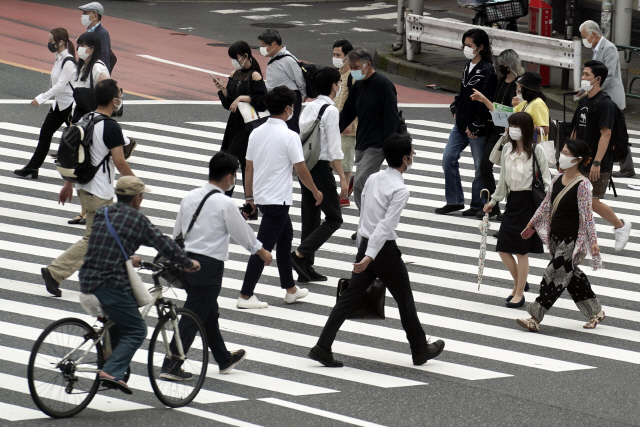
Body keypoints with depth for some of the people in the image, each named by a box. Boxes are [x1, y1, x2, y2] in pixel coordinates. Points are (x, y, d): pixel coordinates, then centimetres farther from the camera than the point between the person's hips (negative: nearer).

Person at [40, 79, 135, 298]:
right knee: (93, 240, -2)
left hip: (84, 187, 9)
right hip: (100, 192, -9)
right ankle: (54, 272, -6)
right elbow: (119, 162, -19)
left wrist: (68, 184, 20)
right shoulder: (111, 127, -20)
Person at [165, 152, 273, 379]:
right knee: (193, 317, -3)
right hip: (209, 265, -8)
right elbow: (243, 233, -4)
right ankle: (171, 367, -6)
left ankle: (224, 359, 37)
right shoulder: (225, 203, -14)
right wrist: (262, 252, 13)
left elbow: (177, 233, 13)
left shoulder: (190, 197, 6)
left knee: (209, 313, 22)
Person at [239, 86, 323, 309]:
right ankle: (245, 295, -3)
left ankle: (290, 289, 29)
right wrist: (316, 192, 3)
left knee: (285, 236, 21)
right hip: (278, 199, -8)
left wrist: (250, 197, 19)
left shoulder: (256, 133, 4)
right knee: (264, 246, -4)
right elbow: (301, 170, -12)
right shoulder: (289, 136, -16)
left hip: (260, 197, 8)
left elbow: (249, 168, 10)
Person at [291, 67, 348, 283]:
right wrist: (343, 179, -14)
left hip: (305, 166, 8)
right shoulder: (331, 111, -14)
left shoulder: (309, 108, 10)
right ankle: (300, 254, -10)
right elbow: (334, 149, -16)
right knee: (334, 218, 1)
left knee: (310, 218, 13)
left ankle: (307, 268, 15)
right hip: (321, 168, -8)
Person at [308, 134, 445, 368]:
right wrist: (369, 256, -27)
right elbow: (386, 225, -23)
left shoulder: (372, 179, 7)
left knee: (349, 297, 6)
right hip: (384, 249, -7)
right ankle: (420, 350, 24)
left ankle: (323, 347, -2)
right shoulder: (400, 190, -16)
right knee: (405, 300, 10)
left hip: (365, 245, 7)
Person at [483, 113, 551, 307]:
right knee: (503, 249, 4)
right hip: (512, 200, 6)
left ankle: (519, 293, 10)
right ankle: (519, 283, 27)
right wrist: (494, 201, 17)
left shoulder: (536, 150, -10)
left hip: (529, 201, -6)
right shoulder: (507, 148, 6)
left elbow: (546, 180, -7)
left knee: (521, 251, -1)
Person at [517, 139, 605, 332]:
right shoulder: (558, 179, 5)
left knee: (555, 275, -6)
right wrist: (531, 224, 20)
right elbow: (546, 205, 15)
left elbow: (587, 215, -17)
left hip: (573, 240, -8)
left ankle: (535, 318, -4)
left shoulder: (582, 184, -17)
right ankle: (595, 311, 29)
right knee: (572, 275, 15)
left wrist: (593, 240, -18)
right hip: (556, 237, 8)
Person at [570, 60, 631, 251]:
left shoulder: (604, 104, -15)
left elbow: (606, 134, -21)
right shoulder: (584, 101, 11)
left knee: (593, 203, -4)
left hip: (599, 165, -8)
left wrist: (597, 162, -26)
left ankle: (621, 226, 17)